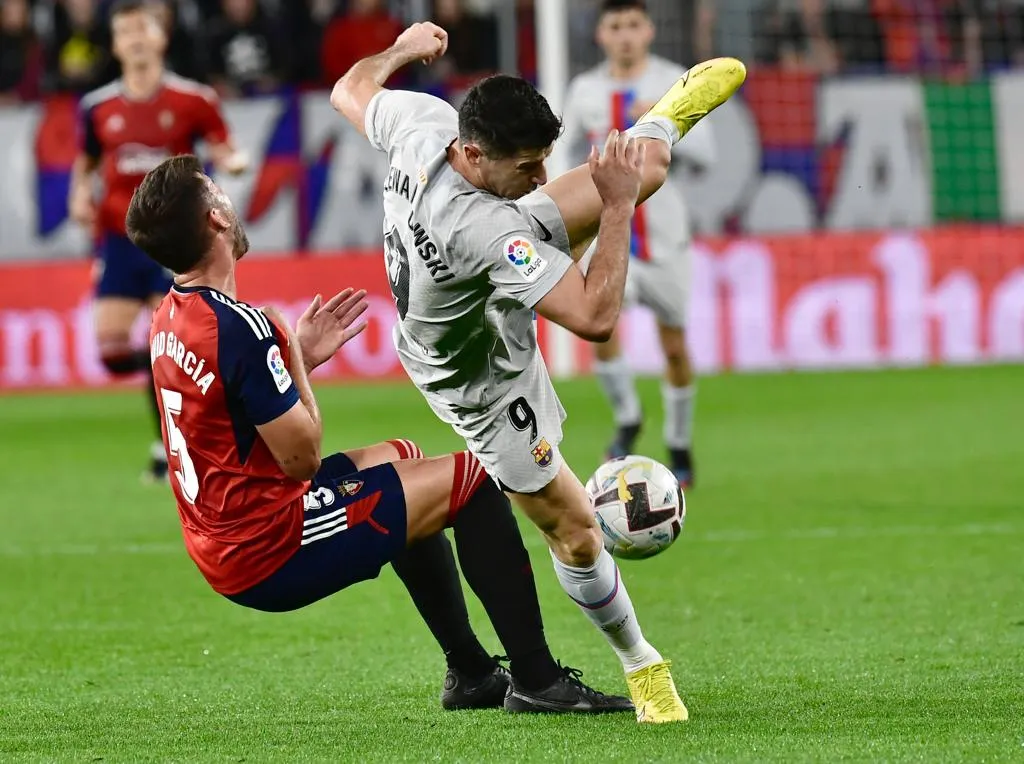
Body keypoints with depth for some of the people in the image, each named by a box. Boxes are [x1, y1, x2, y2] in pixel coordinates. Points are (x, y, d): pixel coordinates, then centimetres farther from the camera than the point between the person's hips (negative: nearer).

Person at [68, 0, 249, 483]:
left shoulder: (193, 100, -3)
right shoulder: (98, 107, 5)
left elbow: (226, 152, 2)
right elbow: (85, 163, 19)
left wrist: (231, 161, -21)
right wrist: (80, 195, -1)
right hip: (119, 239, 3)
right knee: (112, 354, -7)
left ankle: (168, 451, 5)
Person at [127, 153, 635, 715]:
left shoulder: (169, 320, 6)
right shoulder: (239, 326, -24)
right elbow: (302, 458, -19)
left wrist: (299, 358, 12)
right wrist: (297, 357, -7)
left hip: (221, 549, 10)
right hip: (271, 553, -10)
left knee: (400, 459, 31)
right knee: (469, 478, -2)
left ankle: (470, 673, 33)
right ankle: (537, 681, 2)